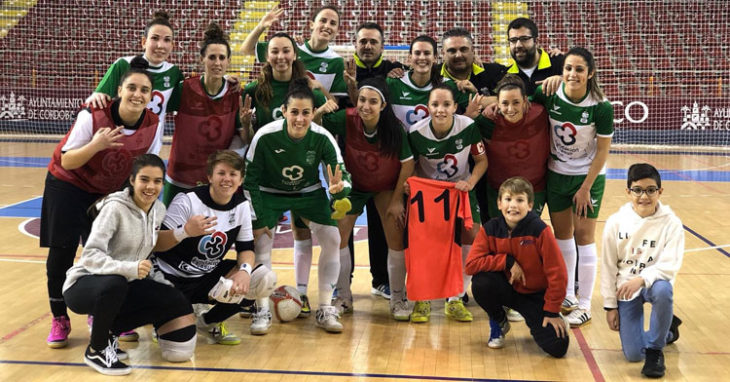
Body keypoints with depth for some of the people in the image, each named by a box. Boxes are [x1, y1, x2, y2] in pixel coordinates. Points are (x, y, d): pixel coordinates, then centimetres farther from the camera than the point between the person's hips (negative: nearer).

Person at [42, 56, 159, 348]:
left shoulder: (152, 125, -15)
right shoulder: (92, 117, -27)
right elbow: (66, 162, -22)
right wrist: (95, 145, -39)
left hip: (110, 193, 3)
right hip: (68, 187, -3)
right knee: (62, 251, -5)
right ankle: (59, 320, 10)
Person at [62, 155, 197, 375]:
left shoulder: (159, 210, 2)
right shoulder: (115, 207, -19)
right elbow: (90, 255, -28)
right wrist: (130, 268, -41)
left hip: (124, 286, 7)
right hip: (84, 284, -6)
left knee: (177, 303, -10)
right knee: (115, 283, -40)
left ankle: (107, 330, 6)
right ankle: (96, 350, -13)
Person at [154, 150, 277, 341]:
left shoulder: (242, 206, 0)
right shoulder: (187, 200, -16)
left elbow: (246, 248, 3)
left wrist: (245, 270, -20)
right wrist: (185, 232, -39)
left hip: (209, 275, 5)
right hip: (172, 277, -5)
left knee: (265, 279, -13)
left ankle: (210, 322, 8)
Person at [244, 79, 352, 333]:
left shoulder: (322, 138, -24)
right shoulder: (265, 137, -27)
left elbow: (345, 177, -21)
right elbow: (249, 180, -15)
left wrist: (339, 188, -46)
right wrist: (257, 220, -15)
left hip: (309, 193, 1)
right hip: (270, 193, -1)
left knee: (332, 239, -12)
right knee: (261, 243, -16)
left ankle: (325, 310, 0)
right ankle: (262, 310, 2)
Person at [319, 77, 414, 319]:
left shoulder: (394, 128, -27)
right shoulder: (346, 120, -26)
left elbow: (407, 163, -15)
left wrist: (397, 200, -11)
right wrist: (322, 111, -34)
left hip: (387, 187, -1)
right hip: (353, 185, 1)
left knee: (396, 238, -5)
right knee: (338, 235, -2)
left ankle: (398, 299, 13)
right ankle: (343, 298, 15)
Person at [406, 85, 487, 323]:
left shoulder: (468, 127, -19)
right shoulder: (416, 132, -19)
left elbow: (482, 160, -5)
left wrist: (470, 183, -21)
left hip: (460, 189, 1)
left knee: (472, 238, -11)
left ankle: (455, 300, 7)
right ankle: (422, 300, 5)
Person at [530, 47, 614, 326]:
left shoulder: (601, 107, -20)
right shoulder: (549, 95, -14)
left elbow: (602, 152, -13)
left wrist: (586, 188, -12)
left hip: (588, 177, -3)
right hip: (556, 174, 3)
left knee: (583, 236, -1)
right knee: (561, 234, 12)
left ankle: (584, 306, 8)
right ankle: (566, 296, 28)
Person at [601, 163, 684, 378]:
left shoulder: (671, 223, -12)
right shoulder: (616, 223, -8)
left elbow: (670, 266, -20)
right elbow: (608, 267, -1)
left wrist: (641, 279, -37)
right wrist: (610, 305, 0)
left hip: (653, 283, -1)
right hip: (625, 289, 1)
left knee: (663, 290, -40)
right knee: (633, 355, -8)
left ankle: (655, 350, -14)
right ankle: (666, 331, 27)